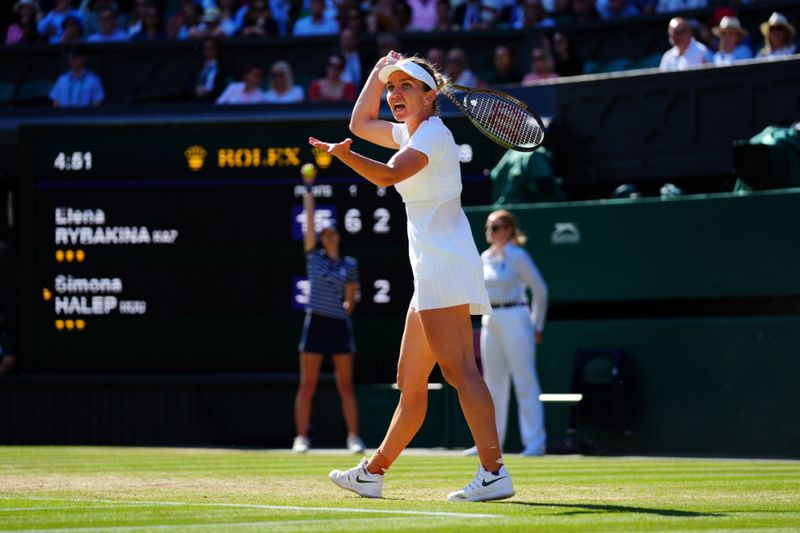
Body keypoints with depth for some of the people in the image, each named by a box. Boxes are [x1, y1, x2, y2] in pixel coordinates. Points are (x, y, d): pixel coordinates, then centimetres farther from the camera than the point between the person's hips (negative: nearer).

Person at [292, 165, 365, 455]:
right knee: (307, 384, 0)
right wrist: (308, 188, -1)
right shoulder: (314, 256, 5)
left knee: (345, 385, 1)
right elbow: (310, 218, 1)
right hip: (316, 323, -1)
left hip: (340, 324, 1)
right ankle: (301, 437, 3)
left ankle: (353, 437, 3)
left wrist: (344, 311, 3)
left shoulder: (349, 265, 8)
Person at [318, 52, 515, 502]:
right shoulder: (410, 132, 20)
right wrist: (380, 71, 26)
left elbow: (388, 174, -25)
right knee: (410, 382, 16)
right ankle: (372, 474, 25)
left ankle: (494, 473, -29)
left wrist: (345, 154, -35)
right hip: (432, 273, 10)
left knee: (459, 370, -20)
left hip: (445, 264, -10)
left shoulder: (432, 132, -8)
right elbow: (361, 123, 37)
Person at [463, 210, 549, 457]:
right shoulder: (485, 258, 12)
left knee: (525, 383, -7)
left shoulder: (517, 256, -8)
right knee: (493, 384, 10)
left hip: (515, 320, -8)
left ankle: (535, 442, -7)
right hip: (490, 321, 8)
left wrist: (537, 326, -6)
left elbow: (540, 290, -6)